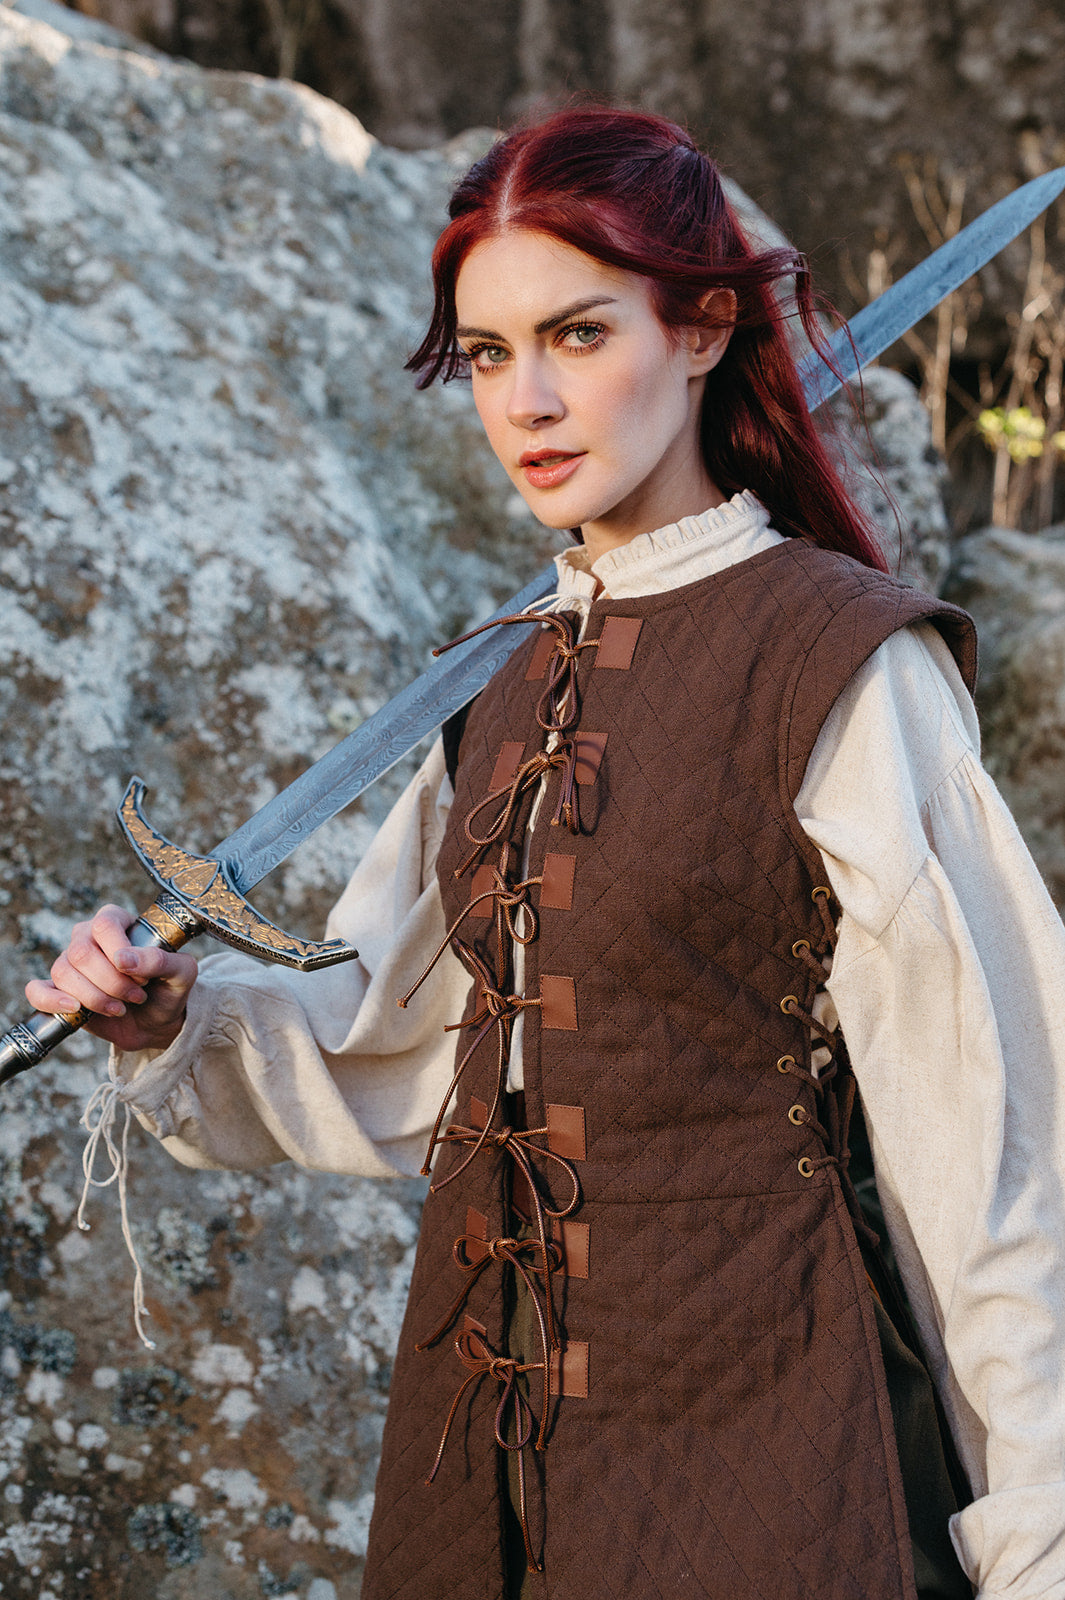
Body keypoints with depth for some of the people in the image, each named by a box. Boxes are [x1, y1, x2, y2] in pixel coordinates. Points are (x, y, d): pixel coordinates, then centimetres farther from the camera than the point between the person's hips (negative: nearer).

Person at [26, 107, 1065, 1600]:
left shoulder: (848, 667, -11)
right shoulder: (510, 681, 9)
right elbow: (397, 1042, 17)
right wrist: (176, 1014, -1)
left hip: (740, 1414, -6)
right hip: (486, 1396, 6)